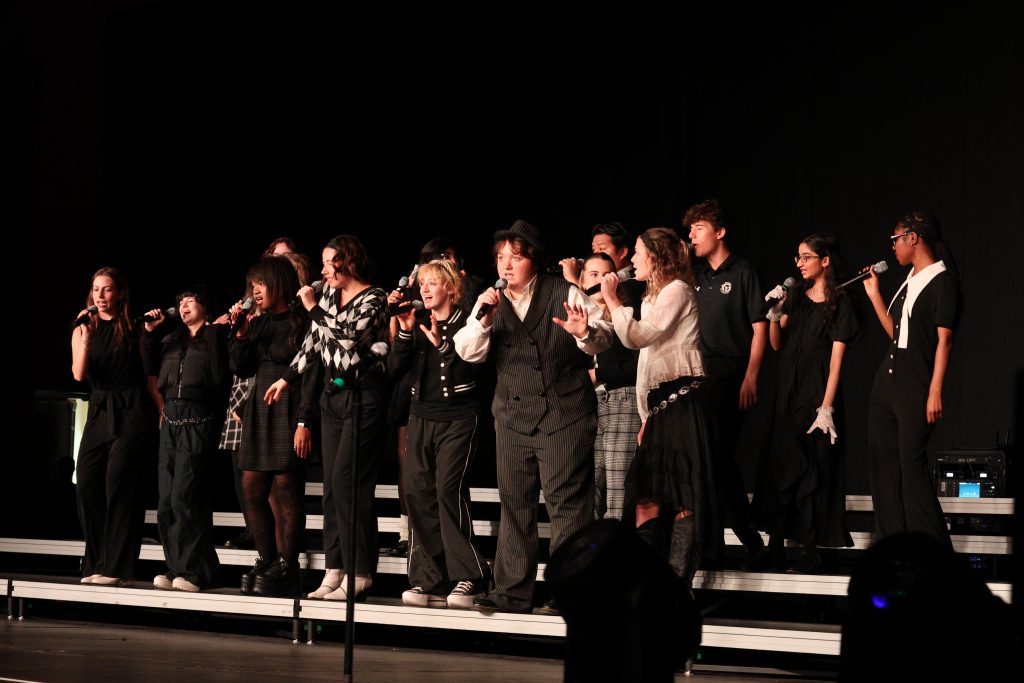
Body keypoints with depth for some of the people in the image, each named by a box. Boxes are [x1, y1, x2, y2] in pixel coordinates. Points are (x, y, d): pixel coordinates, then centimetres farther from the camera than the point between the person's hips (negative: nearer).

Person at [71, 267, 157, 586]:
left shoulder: (133, 330, 4)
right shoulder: (83, 330, 10)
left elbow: (149, 374, 5)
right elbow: (79, 374, -3)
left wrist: (162, 411, -2)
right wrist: (86, 337, -14)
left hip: (131, 413, -4)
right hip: (99, 413, 4)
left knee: (118, 485, -9)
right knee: (86, 484, -3)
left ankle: (117, 568, -9)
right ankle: (96, 564, 5)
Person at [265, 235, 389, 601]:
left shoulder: (373, 299, -11)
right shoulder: (328, 293, 10)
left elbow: (345, 339, -23)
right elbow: (314, 341, 19)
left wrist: (313, 308, -14)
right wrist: (287, 378, 21)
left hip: (363, 398, -8)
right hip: (333, 395, 8)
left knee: (346, 481, -14)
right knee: (332, 484, 5)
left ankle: (359, 574, -11)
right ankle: (334, 571, 7)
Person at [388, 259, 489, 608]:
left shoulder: (465, 323, -2)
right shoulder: (417, 324, 13)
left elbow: (469, 370, -11)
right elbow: (396, 366, 3)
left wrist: (442, 344, -18)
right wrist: (405, 332, -8)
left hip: (458, 417, -6)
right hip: (423, 416, 6)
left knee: (448, 488, -17)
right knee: (417, 490, -4)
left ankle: (467, 578, -10)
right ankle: (431, 581, -1)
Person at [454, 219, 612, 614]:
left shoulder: (565, 295, 0)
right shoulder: (490, 303, 10)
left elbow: (603, 338, -4)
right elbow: (468, 352, 1)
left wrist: (586, 333, -26)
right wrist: (484, 319, -16)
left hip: (565, 414, -4)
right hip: (513, 415, 5)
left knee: (566, 503, -6)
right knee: (514, 503, 8)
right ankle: (512, 592, 13)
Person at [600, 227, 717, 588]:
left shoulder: (676, 290, -6)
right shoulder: (653, 297, 24)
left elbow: (637, 336, -16)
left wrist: (611, 299, -6)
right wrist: (646, 416, 21)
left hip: (681, 400, -10)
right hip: (660, 403, 10)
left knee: (683, 497, -9)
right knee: (645, 493, 4)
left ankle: (677, 584, -11)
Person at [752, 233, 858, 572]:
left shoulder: (840, 304, -4)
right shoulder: (797, 296, 11)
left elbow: (836, 359, -10)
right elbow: (777, 344, 14)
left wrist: (826, 407, -16)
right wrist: (775, 313, -5)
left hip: (818, 393, -5)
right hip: (789, 392, 5)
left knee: (814, 473, -3)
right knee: (781, 468, 3)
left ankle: (809, 549, 1)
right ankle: (776, 546, 6)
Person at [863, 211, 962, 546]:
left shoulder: (942, 280, -8)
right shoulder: (910, 280, 17)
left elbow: (944, 339, -13)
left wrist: (935, 392, -19)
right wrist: (874, 294, 18)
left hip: (916, 386, -9)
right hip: (887, 380, 9)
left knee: (911, 463, -12)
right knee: (882, 462, 6)